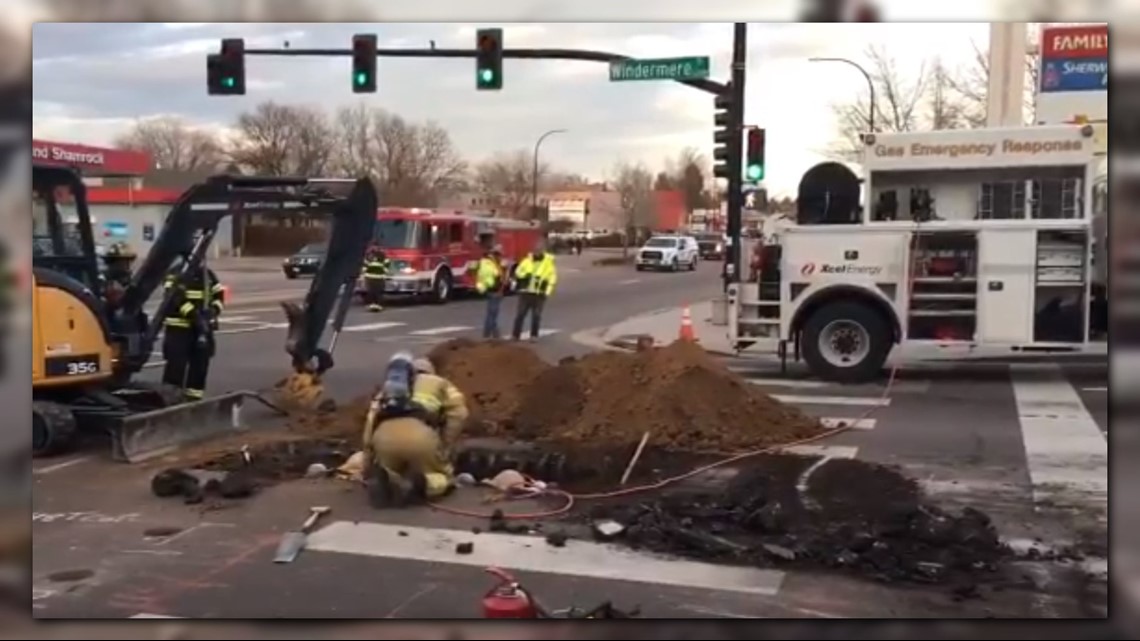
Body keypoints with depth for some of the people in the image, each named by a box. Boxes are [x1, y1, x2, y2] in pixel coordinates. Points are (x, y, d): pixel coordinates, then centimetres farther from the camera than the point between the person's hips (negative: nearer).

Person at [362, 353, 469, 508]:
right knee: (444, 478, 21)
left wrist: (368, 470, 36)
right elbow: (458, 413, 12)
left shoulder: (386, 390, 39)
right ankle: (418, 484, -13)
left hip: (384, 435, 3)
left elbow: (371, 424, 32)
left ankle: (382, 479, -8)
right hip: (420, 434, -3)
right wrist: (444, 448, 17)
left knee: (392, 474, 28)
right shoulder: (440, 383, 31)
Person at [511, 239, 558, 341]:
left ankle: (534, 335, 16)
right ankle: (516, 334, 10)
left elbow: (552, 276, 0)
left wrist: (547, 291, -7)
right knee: (520, 314, 3)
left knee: (536, 315, 4)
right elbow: (518, 273, 9)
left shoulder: (549, 261, 0)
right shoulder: (528, 259, 6)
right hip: (525, 292, 2)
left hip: (539, 294, -2)